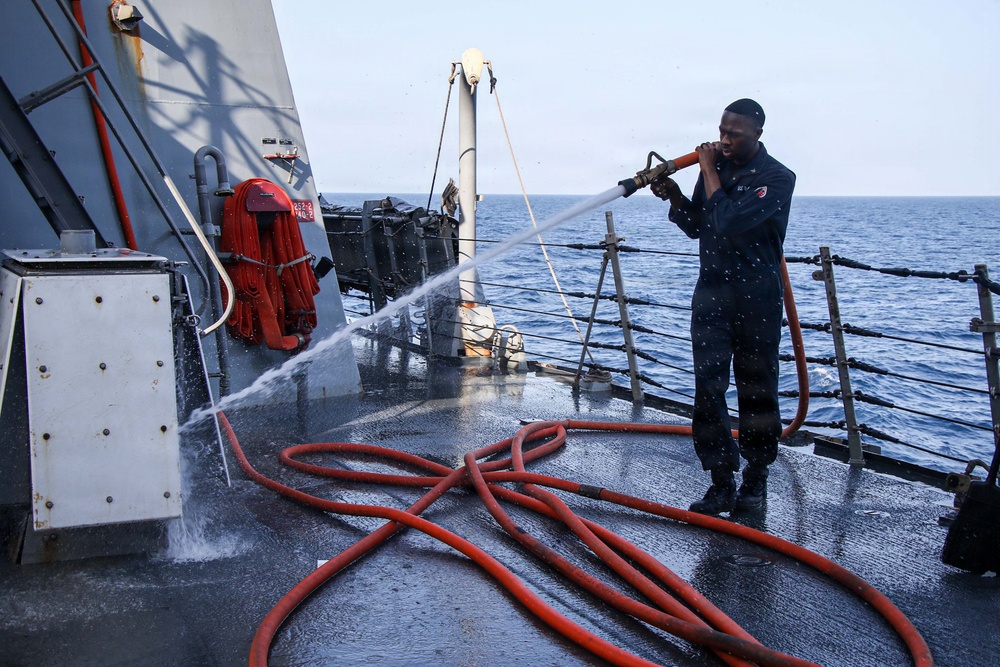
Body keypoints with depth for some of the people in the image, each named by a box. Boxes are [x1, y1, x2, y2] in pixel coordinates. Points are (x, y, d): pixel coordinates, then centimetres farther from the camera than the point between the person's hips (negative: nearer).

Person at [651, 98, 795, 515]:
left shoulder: (777, 178, -9)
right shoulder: (716, 166, 9)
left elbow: (732, 221, -23)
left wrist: (710, 172, -13)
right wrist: (674, 196, -1)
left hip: (757, 298, -4)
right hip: (711, 293, 4)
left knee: (756, 390, 6)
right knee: (708, 387, -3)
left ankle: (756, 476, 23)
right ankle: (722, 482, 2)